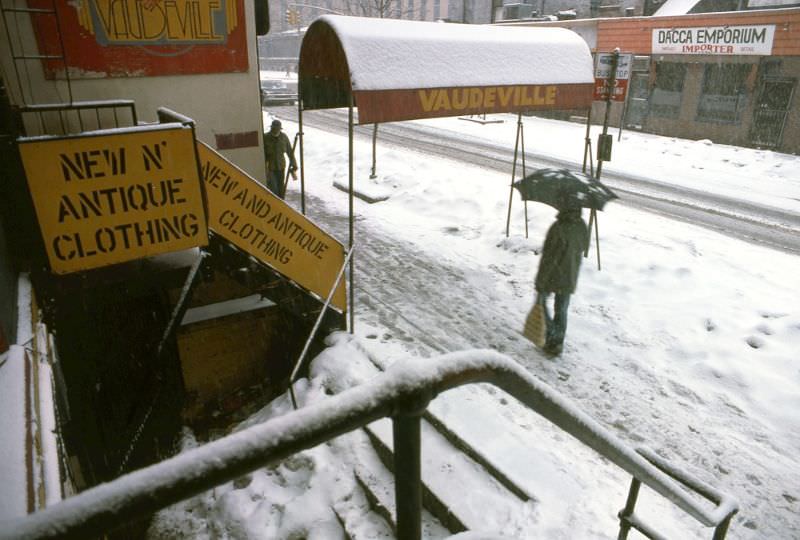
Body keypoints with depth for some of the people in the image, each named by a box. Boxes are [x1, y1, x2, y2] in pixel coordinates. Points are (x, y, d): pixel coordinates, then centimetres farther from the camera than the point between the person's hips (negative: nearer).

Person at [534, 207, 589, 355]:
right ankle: (558, 343, 26)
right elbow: (584, 246, 11)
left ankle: (550, 336, 15)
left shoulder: (558, 228, -26)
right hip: (570, 278, 5)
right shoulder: (582, 226, -6)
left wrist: (540, 284, -18)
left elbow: (549, 258, -24)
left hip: (552, 277, -5)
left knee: (541, 301, 19)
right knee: (561, 311, 18)